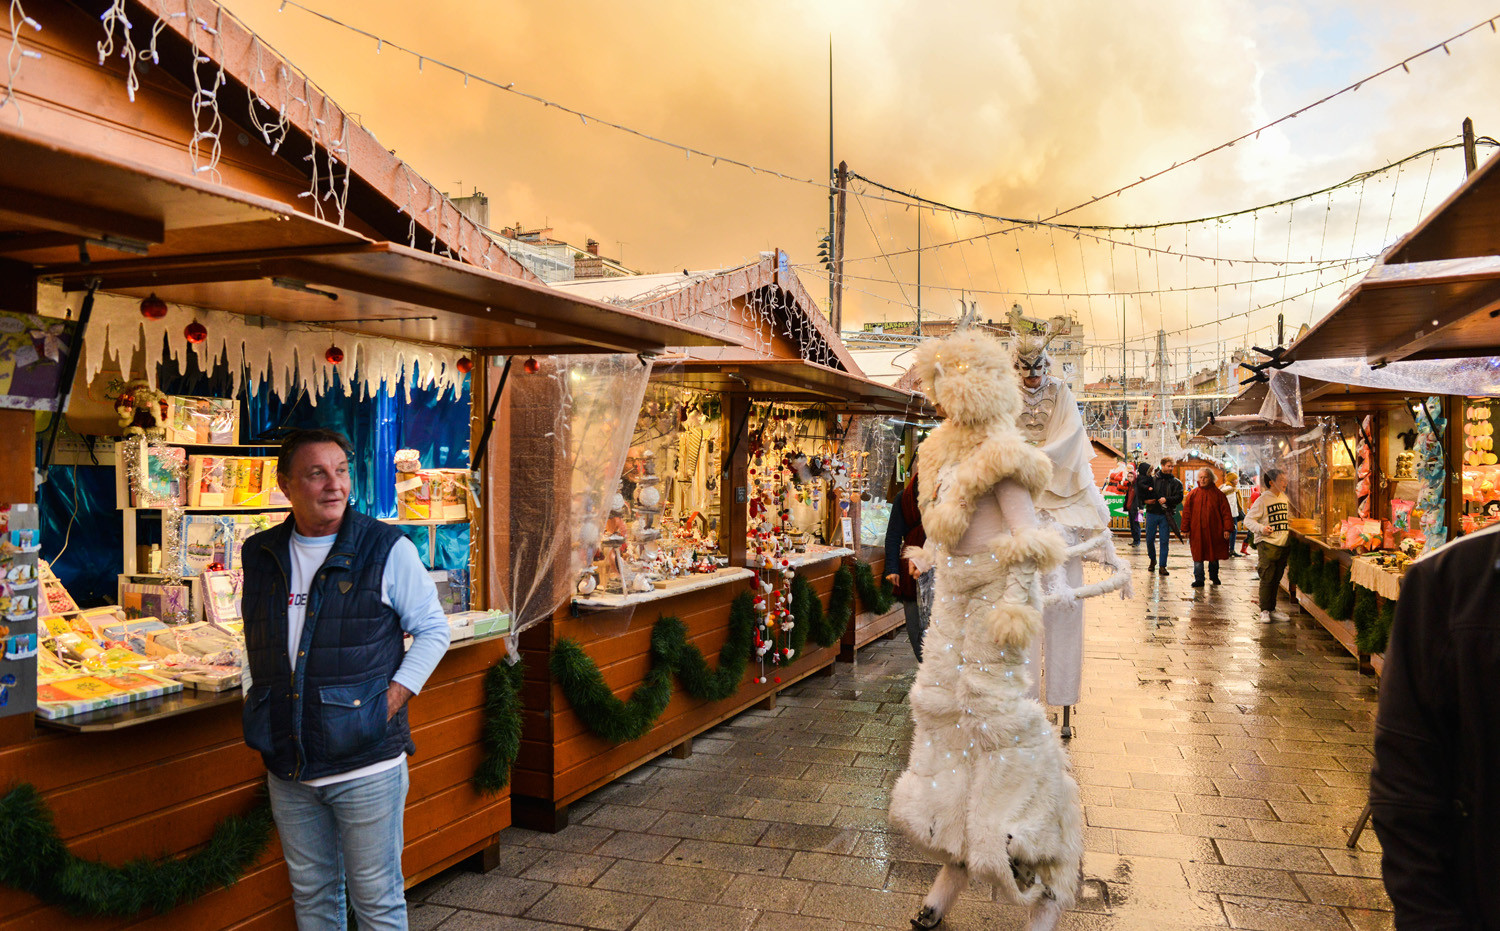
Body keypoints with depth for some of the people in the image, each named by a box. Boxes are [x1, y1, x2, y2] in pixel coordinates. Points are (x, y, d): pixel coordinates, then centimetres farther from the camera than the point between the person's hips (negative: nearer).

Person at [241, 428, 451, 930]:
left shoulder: (387, 549, -8)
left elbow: (433, 629, -3)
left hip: (365, 763, -4)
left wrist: (392, 701, -12)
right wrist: (253, 697, 7)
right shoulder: (260, 555, 6)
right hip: (287, 769, 4)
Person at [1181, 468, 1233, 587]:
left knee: (1214, 555, 12)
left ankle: (1214, 576, 31)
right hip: (1197, 531, 0)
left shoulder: (1218, 494, 1)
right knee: (1198, 556, -1)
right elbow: (1186, 512, 4)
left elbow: (1226, 512, 0)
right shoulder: (1193, 494, 3)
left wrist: (1227, 529, -7)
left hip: (1214, 531, 0)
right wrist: (1185, 529, 0)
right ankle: (1199, 579, 4)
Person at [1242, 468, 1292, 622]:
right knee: (1267, 578, -6)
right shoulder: (1262, 500, -8)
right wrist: (1261, 528, -23)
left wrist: (1289, 528, 13)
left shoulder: (1285, 498, 12)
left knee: (1276, 579, 10)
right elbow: (1248, 519, -9)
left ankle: (1272, 609, 18)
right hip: (1267, 544, -6)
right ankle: (1264, 611, 1)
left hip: (1283, 545, 6)